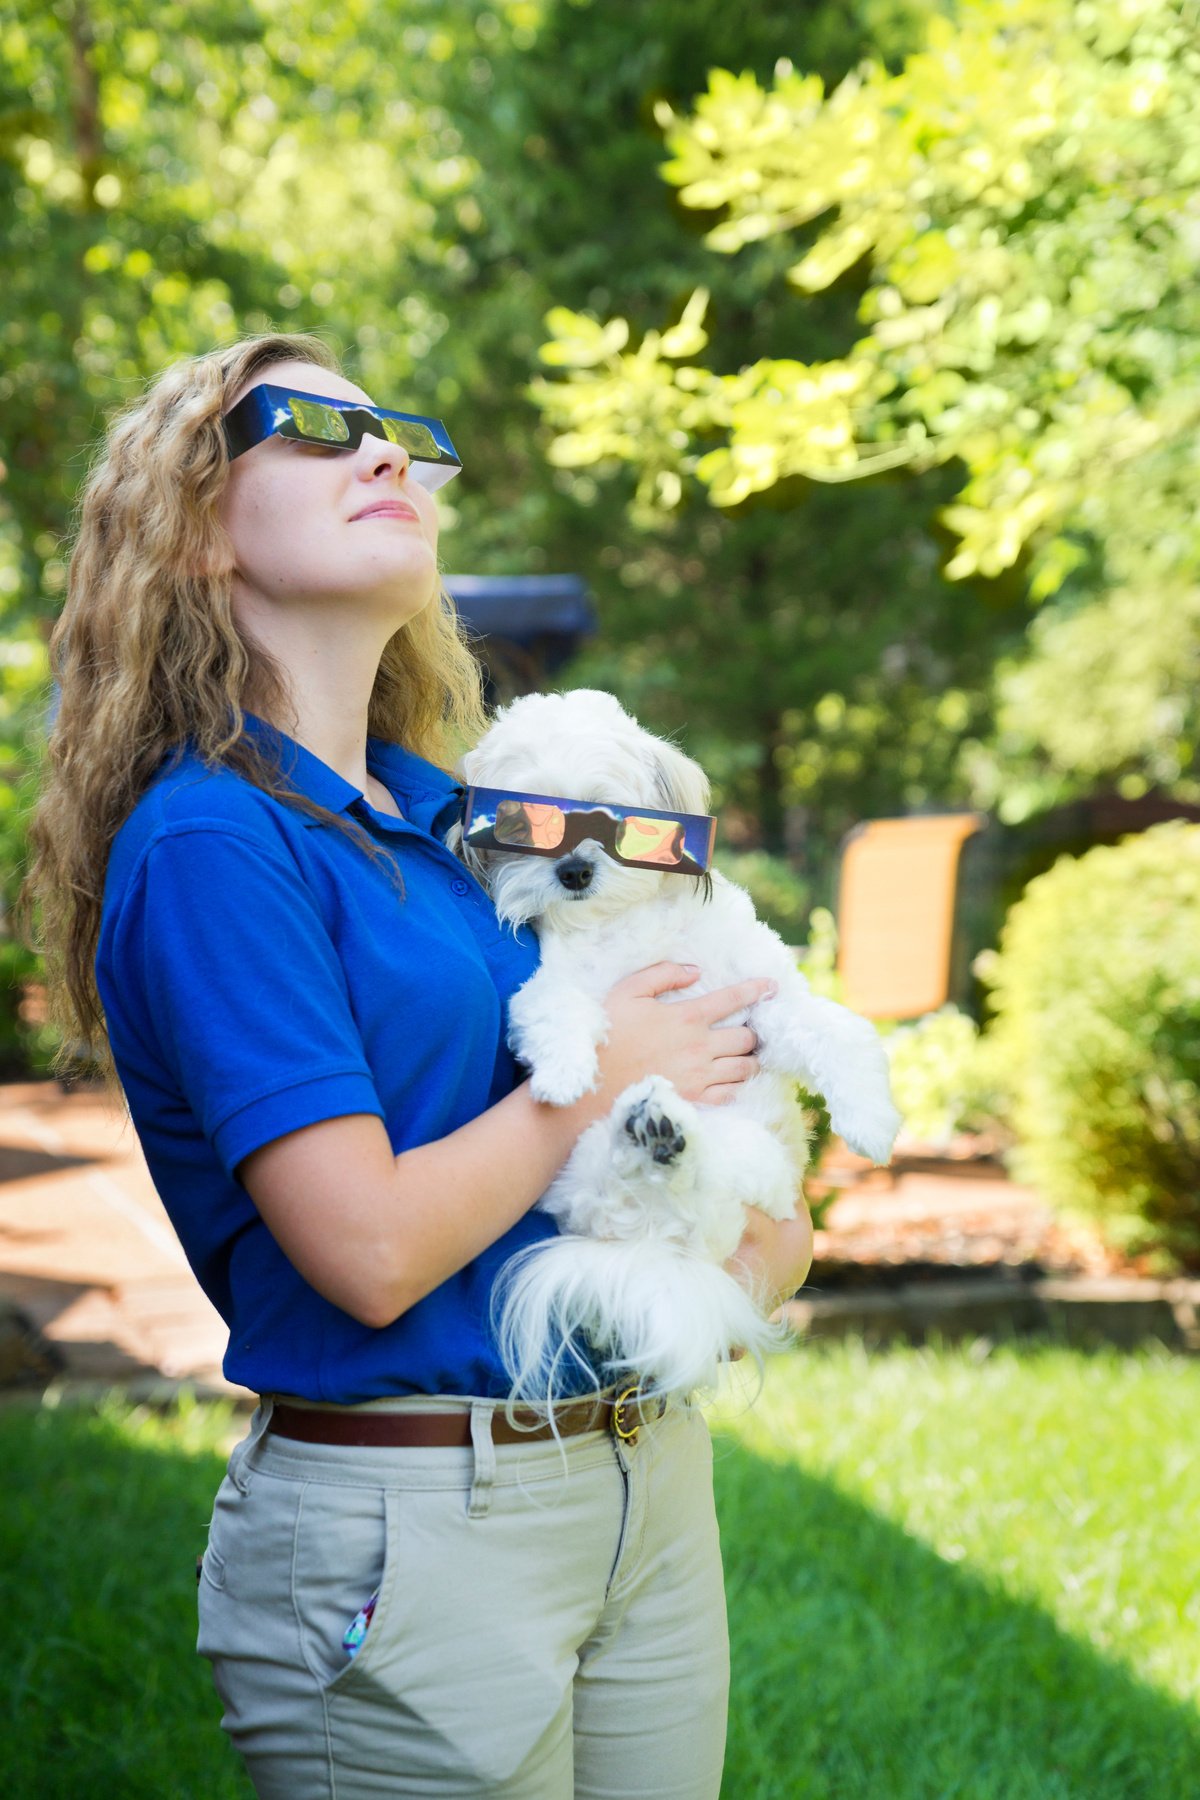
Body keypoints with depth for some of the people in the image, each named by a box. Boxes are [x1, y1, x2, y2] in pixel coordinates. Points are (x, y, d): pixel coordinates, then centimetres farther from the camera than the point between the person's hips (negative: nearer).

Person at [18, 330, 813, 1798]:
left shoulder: (454, 813, 10)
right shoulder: (207, 841, -13)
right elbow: (370, 1251, -21)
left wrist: (767, 1240, -1)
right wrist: (605, 1073, -8)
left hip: (653, 1476, 8)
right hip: (409, 1524, -7)